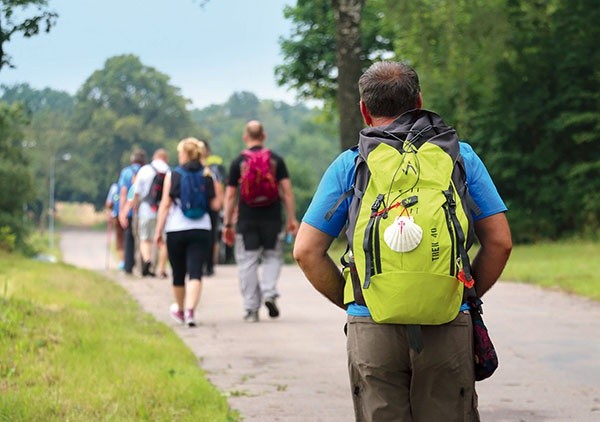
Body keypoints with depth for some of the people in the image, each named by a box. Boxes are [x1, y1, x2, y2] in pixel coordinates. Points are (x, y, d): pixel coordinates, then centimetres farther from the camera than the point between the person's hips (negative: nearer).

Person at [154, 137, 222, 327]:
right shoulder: (207, 175, 2)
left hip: (175, 229, 0)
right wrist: (221, 197, 19)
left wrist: (159, 230, 0)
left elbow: (165, 205, -3)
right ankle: (190, 310, -24)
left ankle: (180, 310, 34)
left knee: (178, 273, 15)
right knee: (195, 272, -5)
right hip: (200, 229, 0)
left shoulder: (172, 176, -1)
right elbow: (215, 204, -1)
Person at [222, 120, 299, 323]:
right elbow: (286, 190, -1)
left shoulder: (238, 162, 1)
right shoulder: (276, 160, 3)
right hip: (271, 218, 1)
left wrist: (227, 224, 6)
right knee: (272, 256, 15)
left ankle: (251, 308, 4)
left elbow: (230, 195, 1)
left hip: (247, 220, -1)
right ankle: (269, 293, -7)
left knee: (247, 262, 5)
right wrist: (291, 218, 4)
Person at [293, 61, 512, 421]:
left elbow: (307, 251, 4)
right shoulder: (460, 156, 7)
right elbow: (499, 242, 5)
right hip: (448, 330, 0)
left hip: (372, 328, 0)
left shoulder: (348, 165, 5)